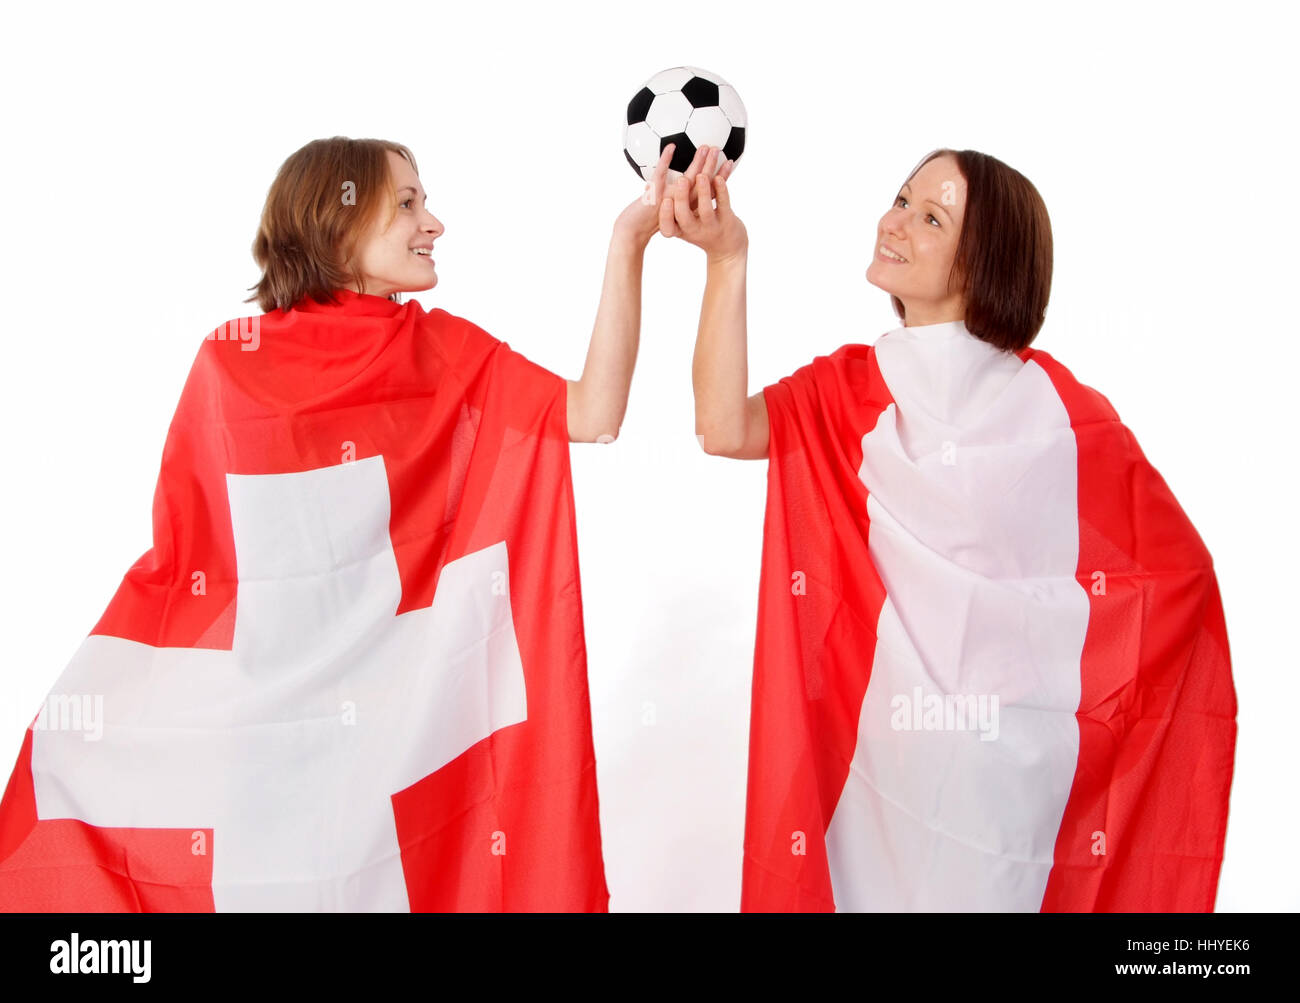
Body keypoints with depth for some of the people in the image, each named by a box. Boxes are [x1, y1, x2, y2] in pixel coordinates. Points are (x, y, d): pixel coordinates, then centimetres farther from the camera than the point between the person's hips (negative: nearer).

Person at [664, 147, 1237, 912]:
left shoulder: (1053, 403, -4)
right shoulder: (844, 389, 2)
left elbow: (1177, 562, 1)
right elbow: (725, 429, -18)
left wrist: (1083, 693, -3)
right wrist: (727, 259, -22)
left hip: (1010, 752, -2)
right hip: (873, 740, 2)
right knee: (866, 889, 12)